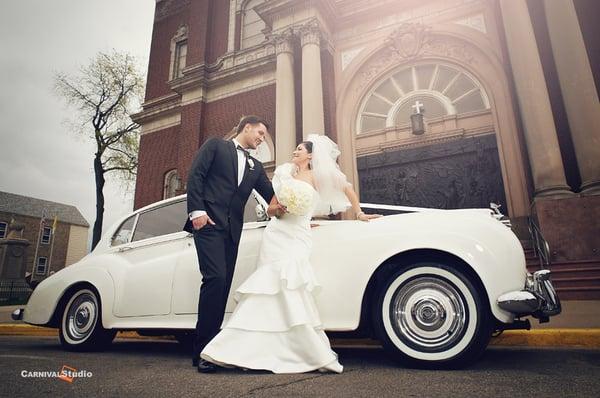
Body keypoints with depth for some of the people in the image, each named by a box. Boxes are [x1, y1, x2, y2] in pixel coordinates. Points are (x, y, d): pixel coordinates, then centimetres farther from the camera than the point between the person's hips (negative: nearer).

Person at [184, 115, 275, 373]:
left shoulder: (255, 166, 24)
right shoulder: (216, 146, 11)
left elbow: (272, 196, 18)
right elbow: (195, 176, 0)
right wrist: (197, 211, -13)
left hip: (232, 231, 6)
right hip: (208, 223, -6)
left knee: (223, 286, 2)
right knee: (215, 278, -18)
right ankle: (202, 351, -9)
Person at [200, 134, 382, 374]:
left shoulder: (321, 177, 11)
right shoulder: (284, 174, 17)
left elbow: (348, 189, 22)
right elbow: (270, 208, 15)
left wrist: (359, 213, 24)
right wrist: (279, 209, -6)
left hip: (299, 239, -2)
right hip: (276, 235, 2)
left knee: (290, 291, -19)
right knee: (269, 292, -10)